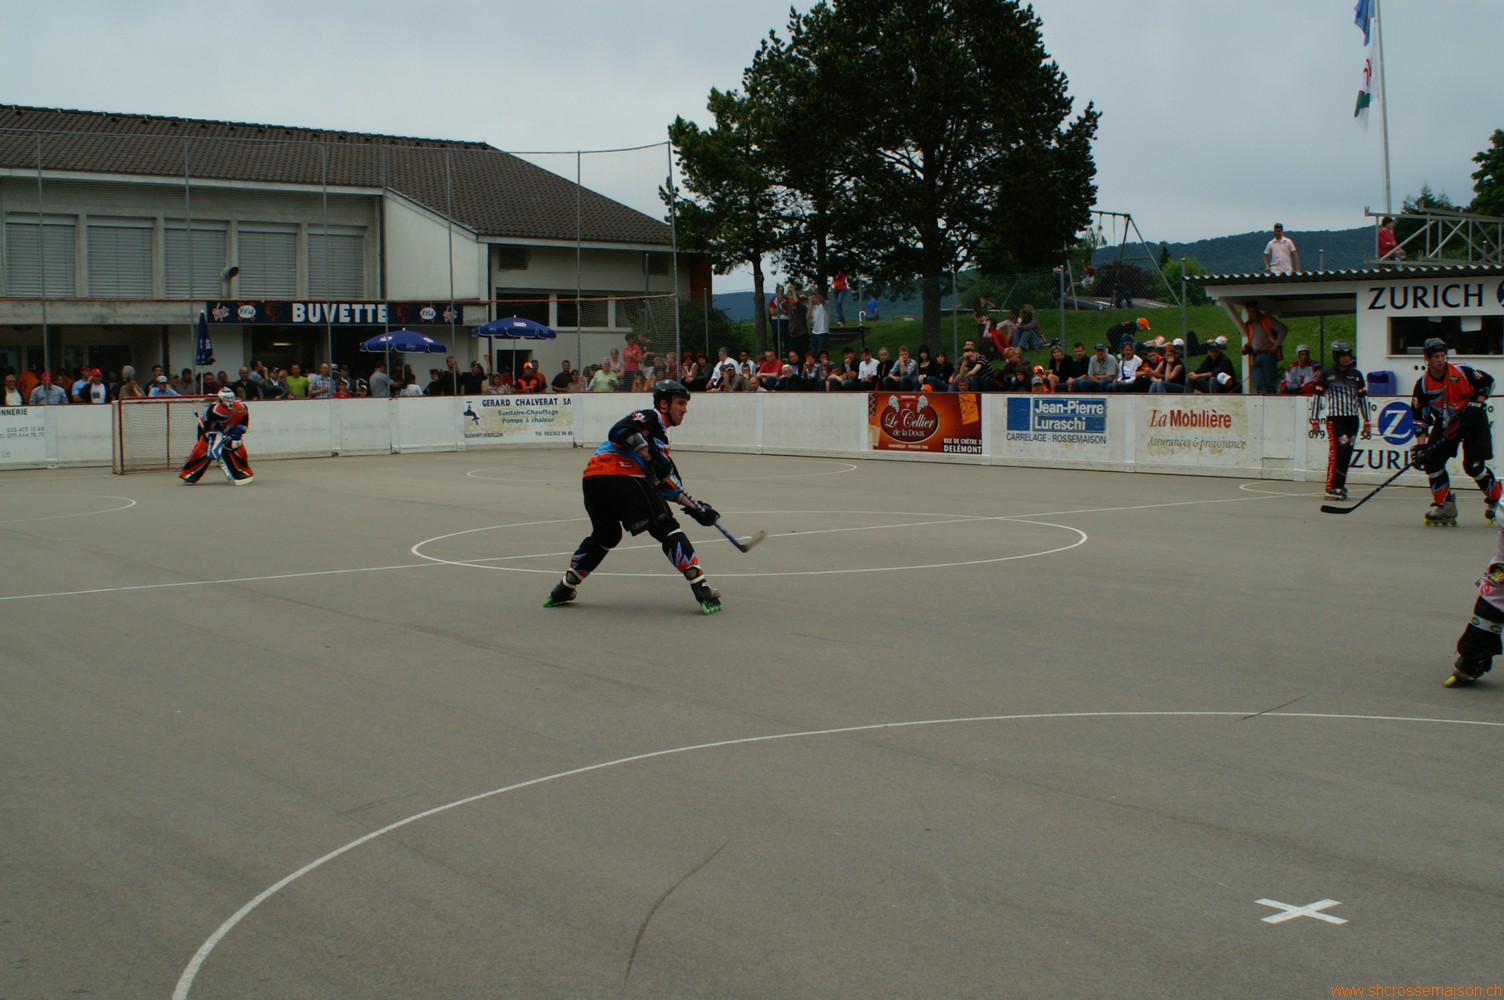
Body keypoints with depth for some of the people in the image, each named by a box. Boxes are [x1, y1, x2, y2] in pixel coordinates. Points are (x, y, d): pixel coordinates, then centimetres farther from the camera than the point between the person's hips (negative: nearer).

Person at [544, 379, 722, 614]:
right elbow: (620, 431, -14)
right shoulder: (652, 418, 5)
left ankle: (565, 588, 33)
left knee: (605, 535, 30)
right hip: (619, 476, -10)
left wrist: (695, 507, 24)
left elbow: (666, 484, 29)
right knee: (666, 528, -5)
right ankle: (702, 590, -11)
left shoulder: (659, 437, 33)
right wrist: (651, 456, -13)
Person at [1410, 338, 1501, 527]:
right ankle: (1445, 506, 3)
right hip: (1445, 424, 4)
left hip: (1472, 421, -4)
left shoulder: (1461, 372, -16)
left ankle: (1496, 500, 8)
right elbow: (1420, 418, -9)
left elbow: (1487, 382, -2)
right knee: (1432, 460, -9)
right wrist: (1420, 446, -17)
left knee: (1473, 465, -14)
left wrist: (1477, 405, -15)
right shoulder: (1423, 384, -9)